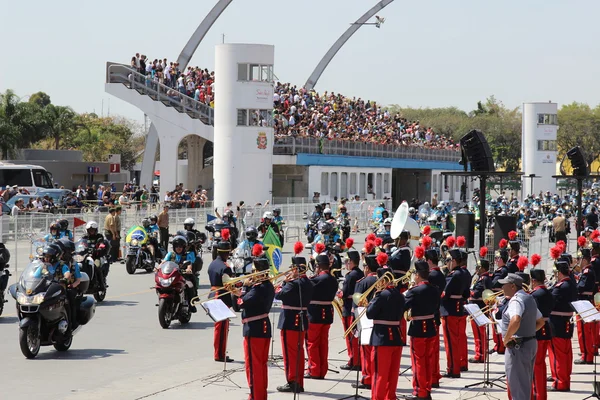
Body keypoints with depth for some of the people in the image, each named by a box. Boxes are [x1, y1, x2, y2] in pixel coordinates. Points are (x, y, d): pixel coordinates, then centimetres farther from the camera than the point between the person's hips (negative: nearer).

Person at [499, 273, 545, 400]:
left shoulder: (516, 300, -19)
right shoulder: (529, 298, 13)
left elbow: (515, 321, -37)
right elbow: (541, 321, 23)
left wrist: (506, 338, -24)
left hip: (518, 346, -10)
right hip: (531, 343, 10)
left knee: (518, 386, -4)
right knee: (526, 384, 18)